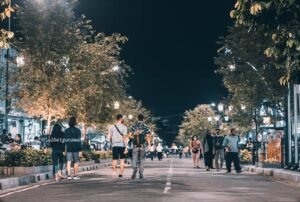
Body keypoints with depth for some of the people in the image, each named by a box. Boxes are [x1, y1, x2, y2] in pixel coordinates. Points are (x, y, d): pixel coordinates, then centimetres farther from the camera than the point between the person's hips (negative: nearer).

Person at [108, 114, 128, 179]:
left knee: (114, 159, 9)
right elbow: (125, 137, -9)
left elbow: (110, 137, 3)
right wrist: (126, 147, -10)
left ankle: (114, 171, -13)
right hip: (122, 145, -2)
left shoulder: (112, 127, 4)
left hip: (115, 145, 2)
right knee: (122, 160, 6)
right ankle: (120, 174, 4)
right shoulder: (124, 127, -4)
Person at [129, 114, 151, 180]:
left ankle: (135, 168, -29)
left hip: (135, 145, 0)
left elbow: (130, 135, 3)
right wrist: (149, 144, -5)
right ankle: (141, 174, 9)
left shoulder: (134, 126, 5)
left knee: (134, 159, 0)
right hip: (142, 145, 0)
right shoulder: (145, 127, 0)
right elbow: (148, 136, -7)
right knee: (141, 159, 9)